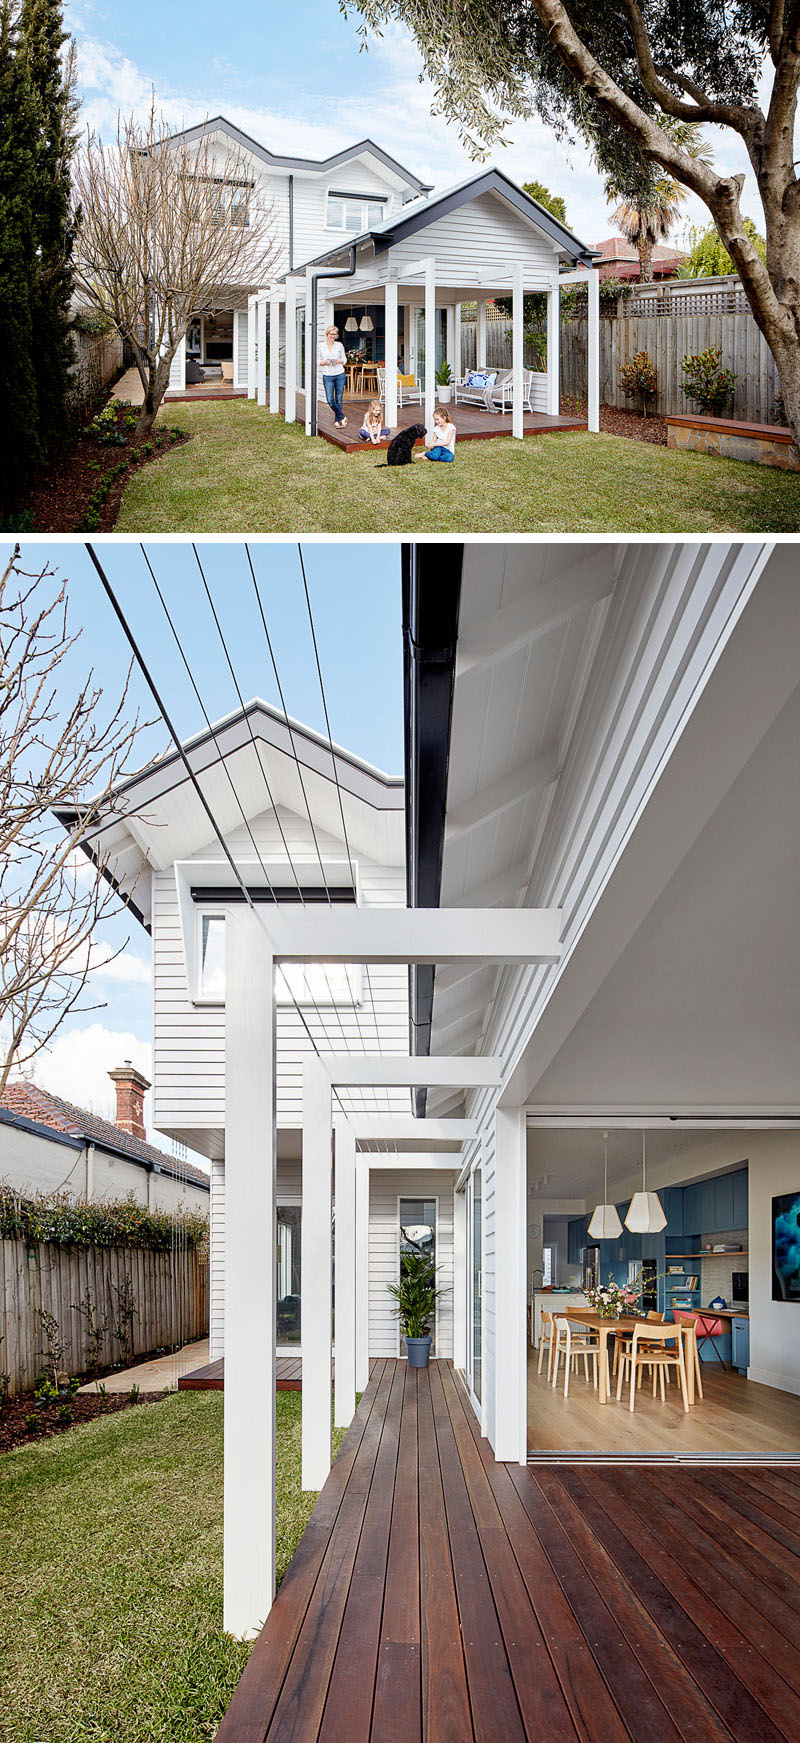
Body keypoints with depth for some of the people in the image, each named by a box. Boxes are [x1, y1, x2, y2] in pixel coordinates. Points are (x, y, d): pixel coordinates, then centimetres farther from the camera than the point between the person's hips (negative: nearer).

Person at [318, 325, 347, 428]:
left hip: (340, 375, 0)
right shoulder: (321, 347, 1)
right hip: (327, 376, 0)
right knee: (330, 400, -9)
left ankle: (337, 420, 18)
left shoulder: (339, 346, 3)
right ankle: (342, 417, 9)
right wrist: (324, 362, -15)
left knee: (338, 399, 5)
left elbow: (344, 360, 10)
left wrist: (339, 361, -12)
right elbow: (318, 362, 6)